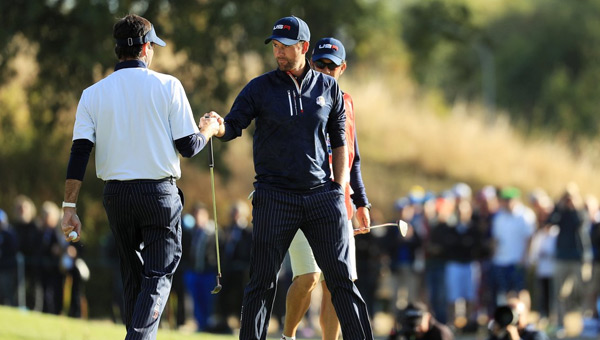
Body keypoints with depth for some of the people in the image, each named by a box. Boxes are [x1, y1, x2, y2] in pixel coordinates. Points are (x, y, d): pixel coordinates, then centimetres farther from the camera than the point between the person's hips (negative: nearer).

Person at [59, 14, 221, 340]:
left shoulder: (93, 93, 3)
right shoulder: (167, 85, -4)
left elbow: (79, 153, -4)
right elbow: (188, 147, -5)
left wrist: (69, 207, -3)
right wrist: (208, 130, 17)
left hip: (115, 194, 3)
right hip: (159, 193, -3)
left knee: (132, 275, 17)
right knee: (158, 274, 0)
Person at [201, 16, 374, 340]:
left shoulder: (329, 88, 8)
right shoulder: (259, 88, 3)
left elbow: (339, 142, 12)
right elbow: (233, 126, -3)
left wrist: (339, 188, 4)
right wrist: (218, 126, -27)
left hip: (322, 194, 1)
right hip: (275, 197, -1)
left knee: (341, 277, 1)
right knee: (262, 281, -2)